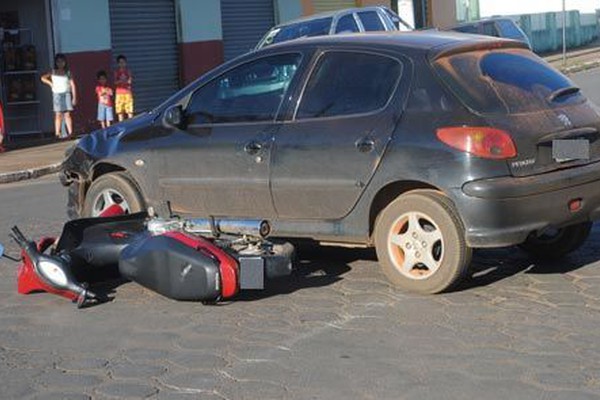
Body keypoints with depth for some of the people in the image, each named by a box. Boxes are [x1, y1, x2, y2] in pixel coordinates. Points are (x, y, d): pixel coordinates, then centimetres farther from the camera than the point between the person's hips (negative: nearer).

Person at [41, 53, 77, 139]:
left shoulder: (68, 73, 6)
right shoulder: (53, 72, 6)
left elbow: (72, 85, 3)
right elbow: (43, 78, 4)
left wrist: (74, 97, -3)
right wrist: (50, 83, -5)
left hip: (66, 94, 0)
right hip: (57, 94, 0)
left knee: (67, 114, -4)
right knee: (58, 114, -3)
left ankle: (70, 132, -6)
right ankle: (57, 133, -5)